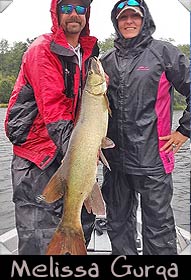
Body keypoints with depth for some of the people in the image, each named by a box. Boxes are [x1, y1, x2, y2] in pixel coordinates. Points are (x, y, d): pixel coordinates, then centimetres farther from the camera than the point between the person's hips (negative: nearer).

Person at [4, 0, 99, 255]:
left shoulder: (89, 52, 16)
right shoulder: (42, 50, -8)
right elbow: (52, 106, -20)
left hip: (73, 151, 7)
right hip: (37, 154, -7)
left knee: (83, 220, 14)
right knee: (39, 239, -4)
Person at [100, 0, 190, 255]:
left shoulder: (163, 51, 0)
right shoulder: (106, 60, 13)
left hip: (152, 159, -4)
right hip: (115, 159, 5)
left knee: (158, 227, 6)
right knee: (118, 224, 18)